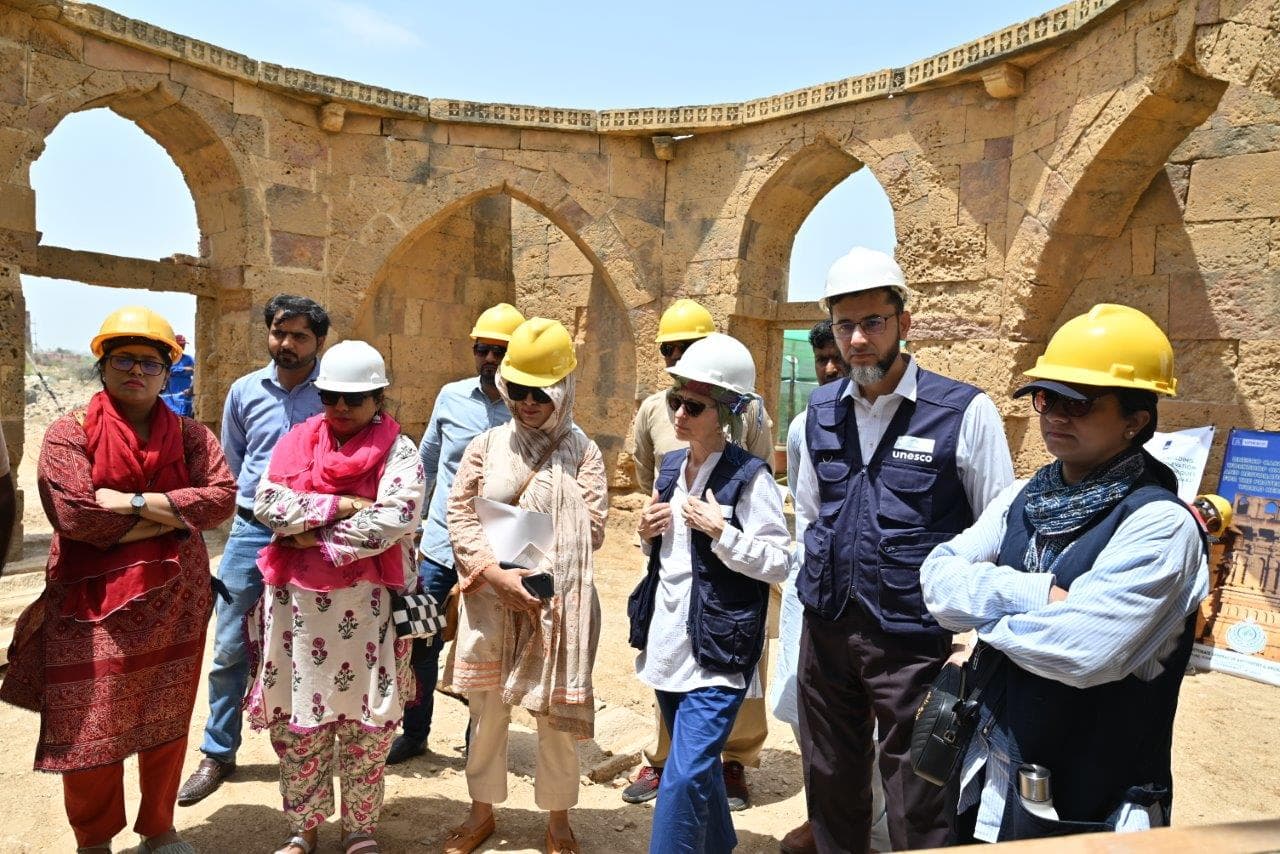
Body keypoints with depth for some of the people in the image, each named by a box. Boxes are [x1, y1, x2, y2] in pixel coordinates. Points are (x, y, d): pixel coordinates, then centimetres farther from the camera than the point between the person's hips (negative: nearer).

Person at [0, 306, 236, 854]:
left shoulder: (189, 435, 5)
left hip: (174, 601, 3)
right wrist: (168, 516, -14)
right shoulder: (70, 432, -4)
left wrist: (135, 502, -17)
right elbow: (74, 515, -17)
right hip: (94, 603, -2)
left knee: (167, 723, 13)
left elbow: (222, 497, -10)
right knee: (91, 728, 6)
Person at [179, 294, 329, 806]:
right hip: (251, 530, 3)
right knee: (230, 647, 7)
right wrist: (256, 503, 15)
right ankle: (217, 754, 23)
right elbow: (232, 462, 17)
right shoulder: (245, 391, 4)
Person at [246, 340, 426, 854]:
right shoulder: (295, 442, 8)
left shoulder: (398, 451, -4)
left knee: (366, 719, 7)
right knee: (298, 717, 12)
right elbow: (267, 503, -6)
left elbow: (394, 520, -19)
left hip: (367, 604, -3)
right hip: (298, 600, 3)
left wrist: (313, 537, -13)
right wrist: (341, 505, -15)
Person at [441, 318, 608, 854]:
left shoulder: (582, 453, -2)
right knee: (487, 706, 14)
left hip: (557, 602, -2)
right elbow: (460, 516, -1)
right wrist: (499, 573, -14)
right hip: (489, 601, 2)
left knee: (556, 711, 8)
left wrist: (529, 567, -16)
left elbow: (588, 531, -8)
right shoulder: (486, 446, 3)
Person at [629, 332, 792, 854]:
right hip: (667, 642, 7)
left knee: (684, 777, -10)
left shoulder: (749, 477, -13)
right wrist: (648, 532, -2)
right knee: (698, 765, 22)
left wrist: (721, 531, -22)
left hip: (717, 650, -7)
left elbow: (779, 563, -13)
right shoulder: (670, 467, 7)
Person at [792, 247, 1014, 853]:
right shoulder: (821, 411, 4)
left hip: (913, 637, -4)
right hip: (826, 630, 5)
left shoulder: (966, 412, -11)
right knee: (829, 783, 21)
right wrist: (825, 581, 14)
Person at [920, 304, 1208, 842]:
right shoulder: (1024, 497, 2)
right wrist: (1038, 594, -21)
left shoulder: (1160, 525, -18)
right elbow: (938, 580, -8)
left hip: (1086, 807, -6)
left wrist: (983, 605, -13)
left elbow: (1084, 651, -29)